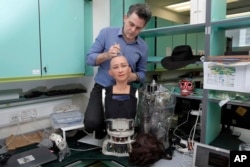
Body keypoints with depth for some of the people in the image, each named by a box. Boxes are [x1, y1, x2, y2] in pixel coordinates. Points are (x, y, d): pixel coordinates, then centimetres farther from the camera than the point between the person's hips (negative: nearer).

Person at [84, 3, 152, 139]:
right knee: (91, 123, -21)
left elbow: (142, 72, 8)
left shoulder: (143, 47, -1)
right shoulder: (106, 33, -6)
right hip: (102, 88, -1)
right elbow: (90, 59, -5)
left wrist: (134, 76, -16)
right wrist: (106, 55, -25)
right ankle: (101, 128, 18)